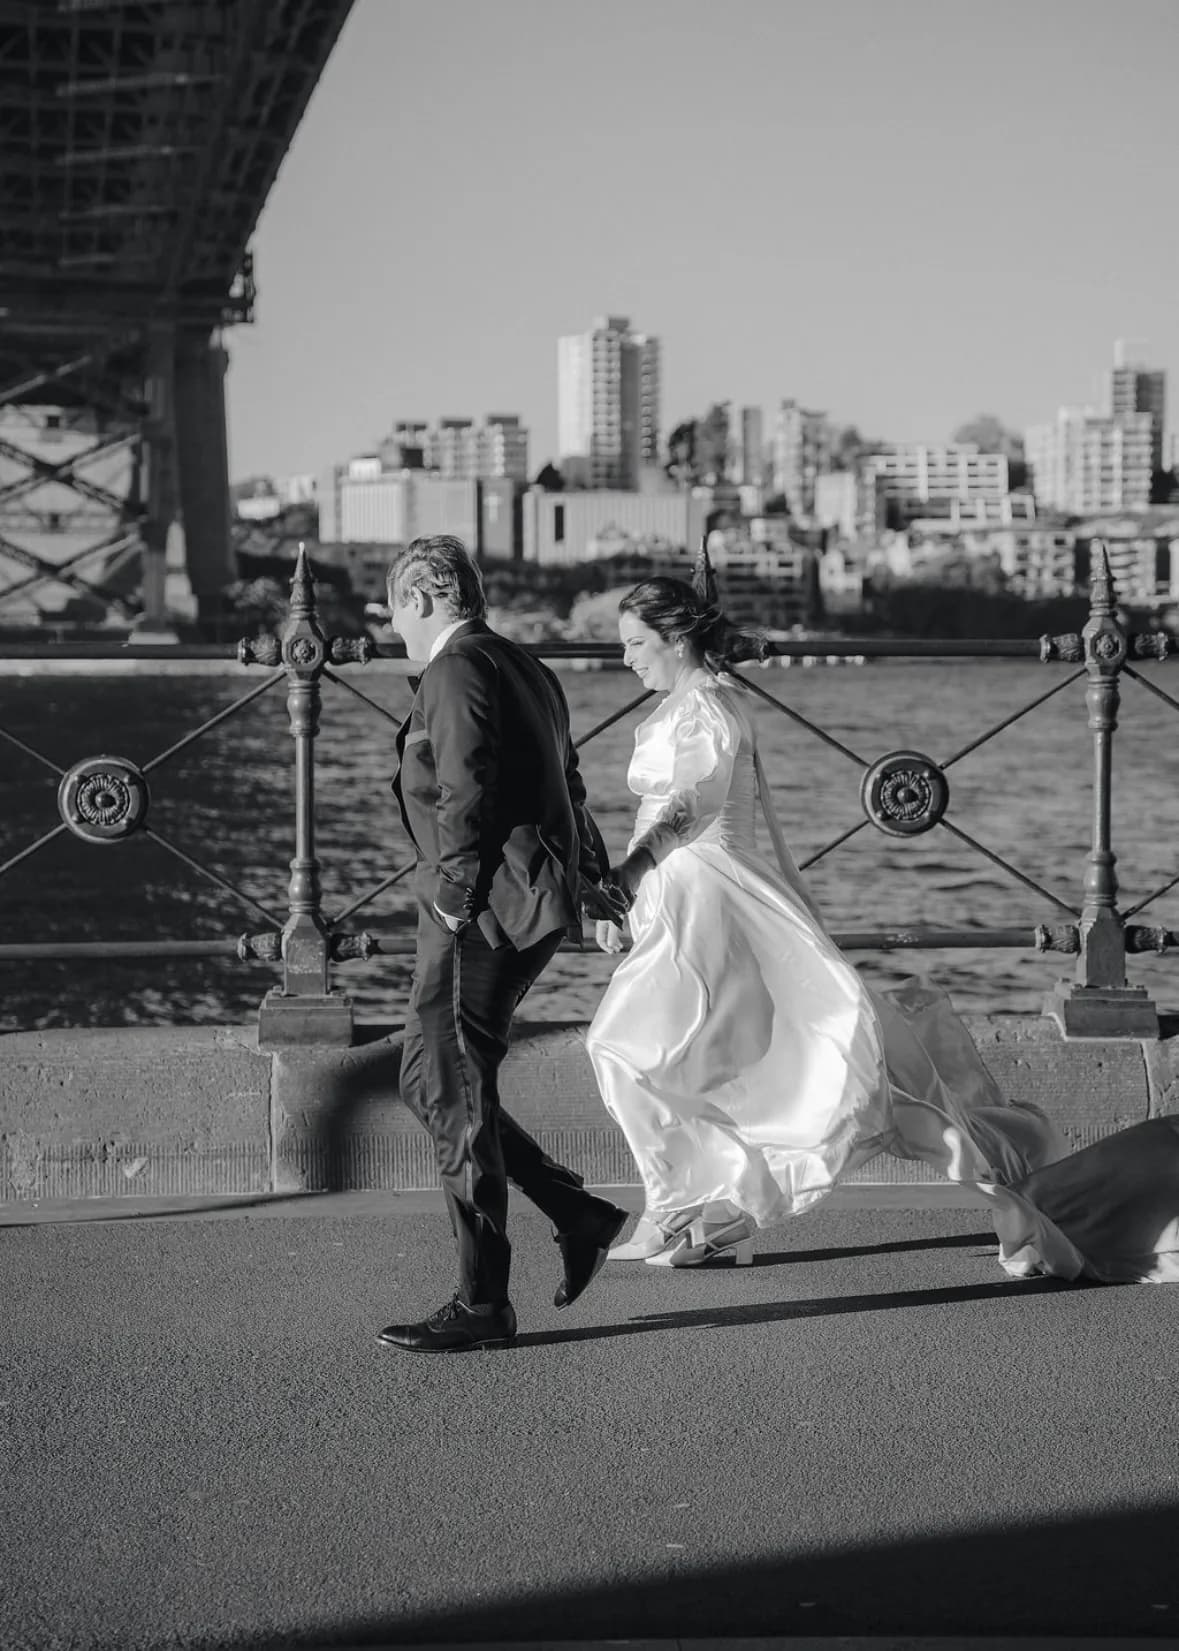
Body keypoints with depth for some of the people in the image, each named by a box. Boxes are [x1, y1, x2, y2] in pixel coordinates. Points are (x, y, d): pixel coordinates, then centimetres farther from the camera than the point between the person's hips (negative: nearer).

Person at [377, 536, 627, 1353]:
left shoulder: (456, 672, -12)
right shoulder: (524, 669, 19)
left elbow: (465, 797, -20)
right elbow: (567, 787, 25)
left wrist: (452, 903, -17)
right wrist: (591, 878, 30)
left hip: (481, 913, -10)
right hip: (532, 903, 10)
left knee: (455, 1097, -5)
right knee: (433, 1083, 15)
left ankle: (482, 1305, -1)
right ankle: (577, 1214, 17)